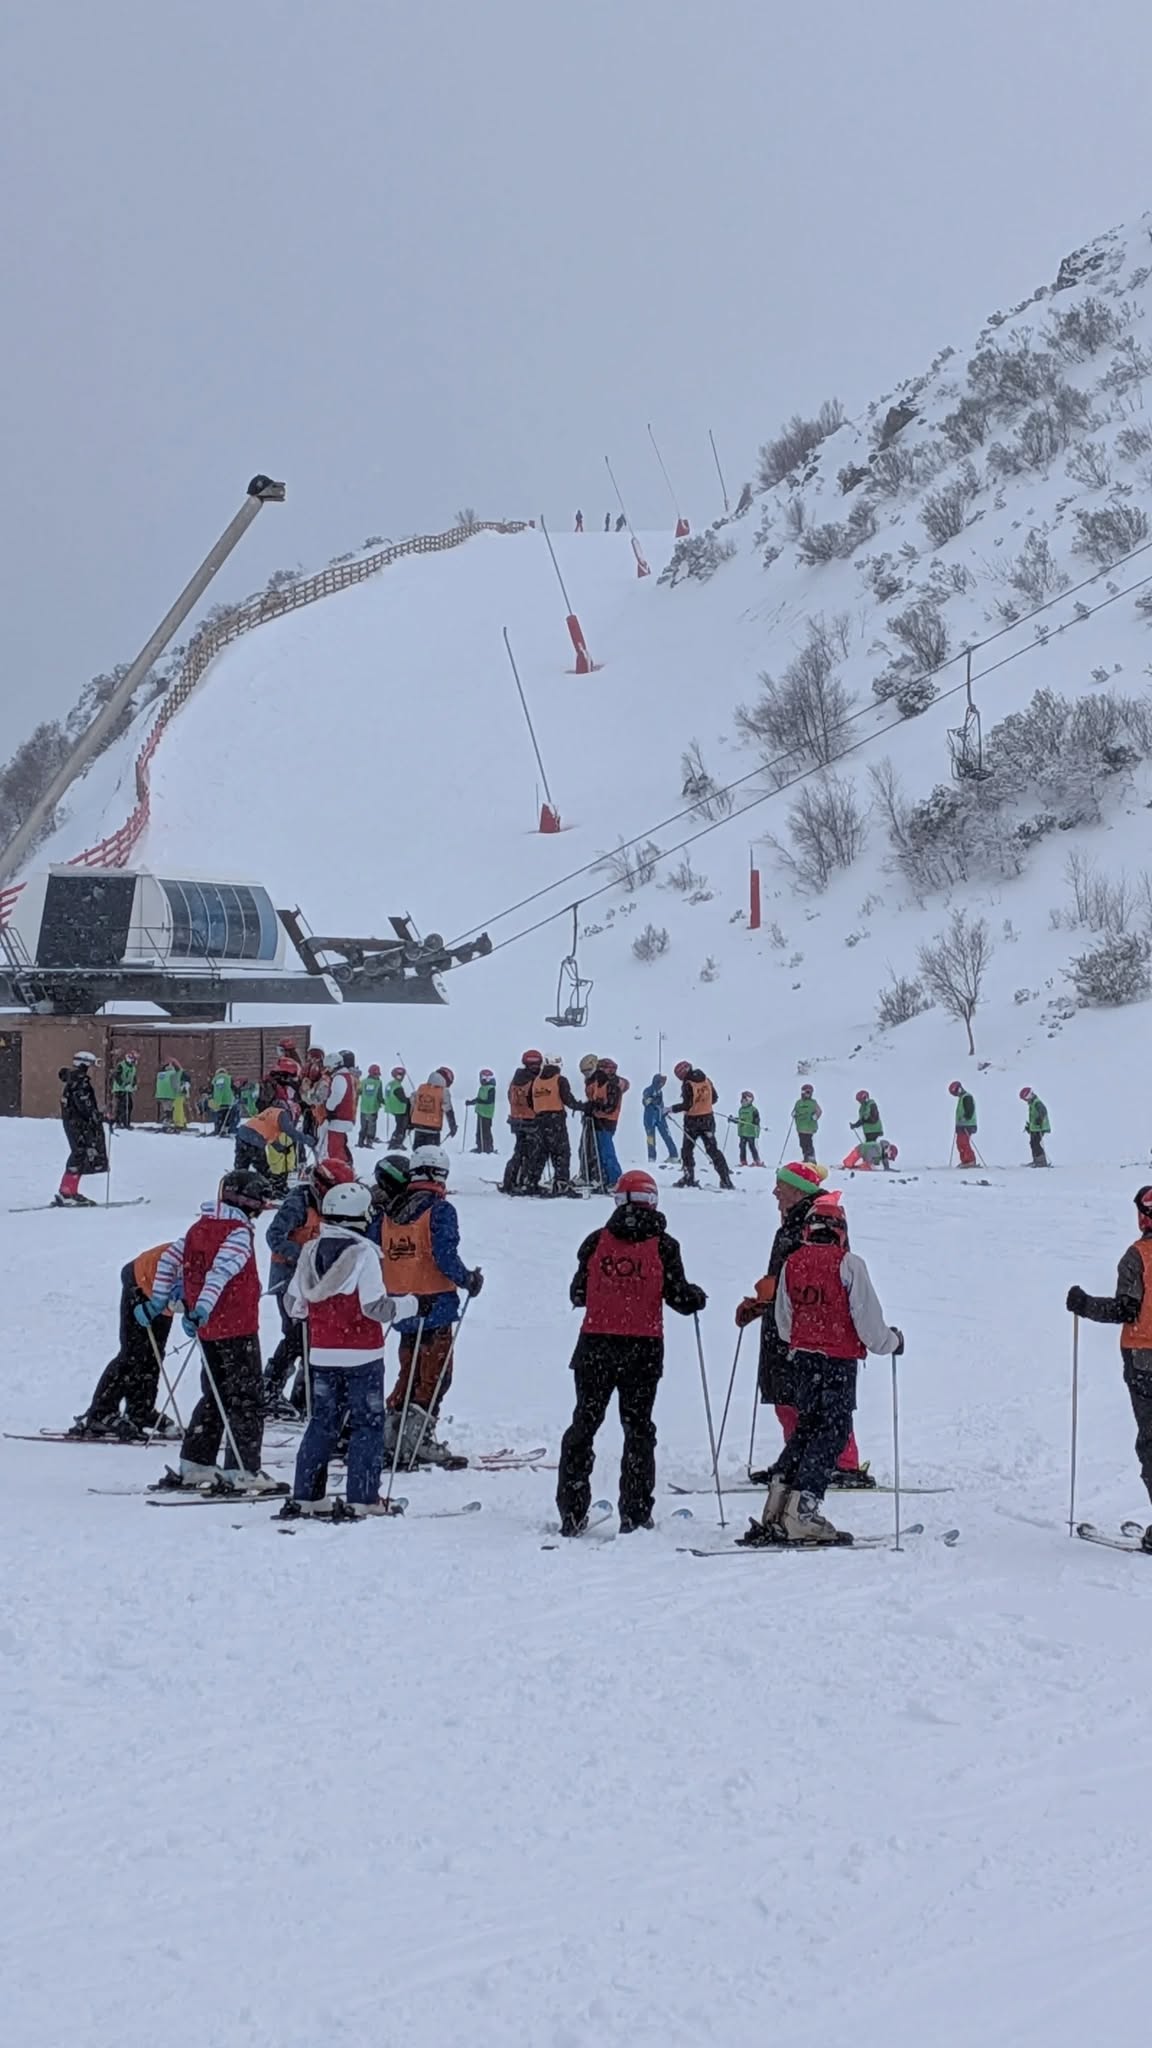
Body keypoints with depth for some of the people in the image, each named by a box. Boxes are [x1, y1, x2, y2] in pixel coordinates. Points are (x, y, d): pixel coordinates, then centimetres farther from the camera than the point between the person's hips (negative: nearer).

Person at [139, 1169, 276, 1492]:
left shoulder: (200, 1227, 9)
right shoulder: (239, 1232, -14)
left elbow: (170, 1258, 11)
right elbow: (221, 1271, -26)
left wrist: (159, 1299, 17)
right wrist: (203, 1308, -35)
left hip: (207, 1329, 7)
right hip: (237, 1328, -7)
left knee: (215, 1396, 19)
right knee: (246, 1399, -1)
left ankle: (194, 1464, 18)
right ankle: (243, 1470, -5)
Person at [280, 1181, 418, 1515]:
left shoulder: (310, 1252, 3)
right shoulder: (363, 1253, -15)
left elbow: (293, 1305, 7)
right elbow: (375, 1307, -18)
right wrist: (408, 1304, -2)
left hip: (322, 1354, 6)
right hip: (361, 1356, -6)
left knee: (322, 1422, 13)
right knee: (368, 1425, 3)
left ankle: (304, 1495, 11)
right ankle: (362, 1498, -1)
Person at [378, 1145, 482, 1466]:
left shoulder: (389, 1211, 8)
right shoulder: (440, 1210, -11)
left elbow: (375, 1256, 10)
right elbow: (445, 1256, -18)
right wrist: (469, 1280, -2)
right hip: (435, 1305, -6)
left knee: (409, 1373, 16)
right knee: (435, 1375, 0)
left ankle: (390, 1437, 14)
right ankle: (419, 1439, -5)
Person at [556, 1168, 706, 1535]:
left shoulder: (596, 1242, 0)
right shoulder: (663, 1246, -6)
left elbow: (578, 1295, 6)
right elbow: (679, 1298, -4)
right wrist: (698, 1297, 18)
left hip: (595, 1344, 1)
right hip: (643, 1348, -1)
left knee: (584, 1423, 12)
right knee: (638, 1428, 9)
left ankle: (571, 1512, 10)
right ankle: (634, 1515, 5)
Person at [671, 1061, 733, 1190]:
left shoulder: (688, 1085, -17)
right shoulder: (706, 1080, 2)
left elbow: (687, 1105, -22)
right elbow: (715, 1098, 10)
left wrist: (672, 1108, -12)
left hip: (692, 1121, -5)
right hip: (708, 1119, 5)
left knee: (687, 1150, 12)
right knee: (713, 1149, 6)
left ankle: (689, 1178, 9)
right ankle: (726, 1179, -1)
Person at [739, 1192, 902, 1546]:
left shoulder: (791, 1263, 5)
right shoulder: (847, 1264, -11)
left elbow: (783, 1322, 11)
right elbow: (867, 1318, -10)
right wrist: (891, 1342, 7)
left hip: (801, 1358, 6)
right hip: (839, 1360, -6)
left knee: (806, 1427, 16)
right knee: (832, 1433, -2)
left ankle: (776, 1509, 11)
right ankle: (801, 1512, -10)